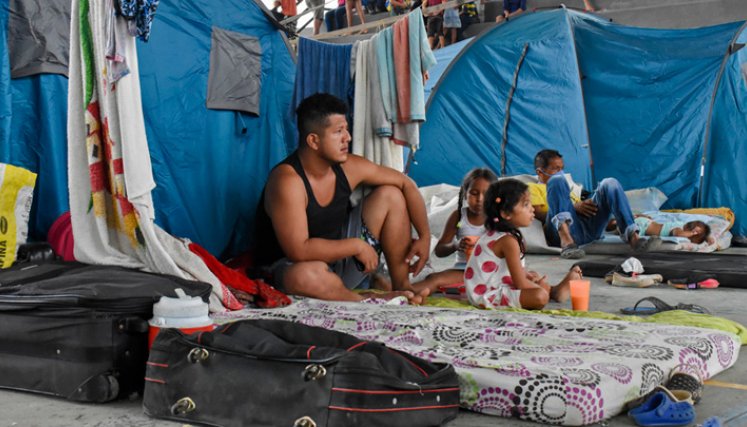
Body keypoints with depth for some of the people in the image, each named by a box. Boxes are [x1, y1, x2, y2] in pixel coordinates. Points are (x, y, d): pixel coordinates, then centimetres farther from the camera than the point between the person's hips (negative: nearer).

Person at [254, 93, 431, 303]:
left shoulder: (348, 167, -8)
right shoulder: (287, 181, -27)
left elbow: (406, 184, 3)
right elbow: (299, 251, -32)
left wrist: (424, 237, -5)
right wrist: (356, 246, -23)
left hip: (339, 256, 7)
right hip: (288, 266, -7)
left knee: (390, 195, -3)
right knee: (307, 275, -44)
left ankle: (402, 286, 2)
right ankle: (371, 300, -14)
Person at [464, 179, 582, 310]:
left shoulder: (493, 233, 7)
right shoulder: (508, 241, -22)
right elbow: (520, 284, -20)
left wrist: (526, 274, 8)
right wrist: (539, 286, -2)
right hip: (487, 296, -11)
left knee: (535, 278, 28)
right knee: (540, 296, -25)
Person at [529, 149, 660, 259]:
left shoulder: (566, 190, 41)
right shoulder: (533, 188, 20)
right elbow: (540, 214, 0)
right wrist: (574, 208, -8)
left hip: (588, 228, 5)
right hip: (563, 230, -5)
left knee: (609, 183, -11)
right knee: (557, 180, -25)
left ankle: (633, 237, -28)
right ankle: (567, 242, -44)